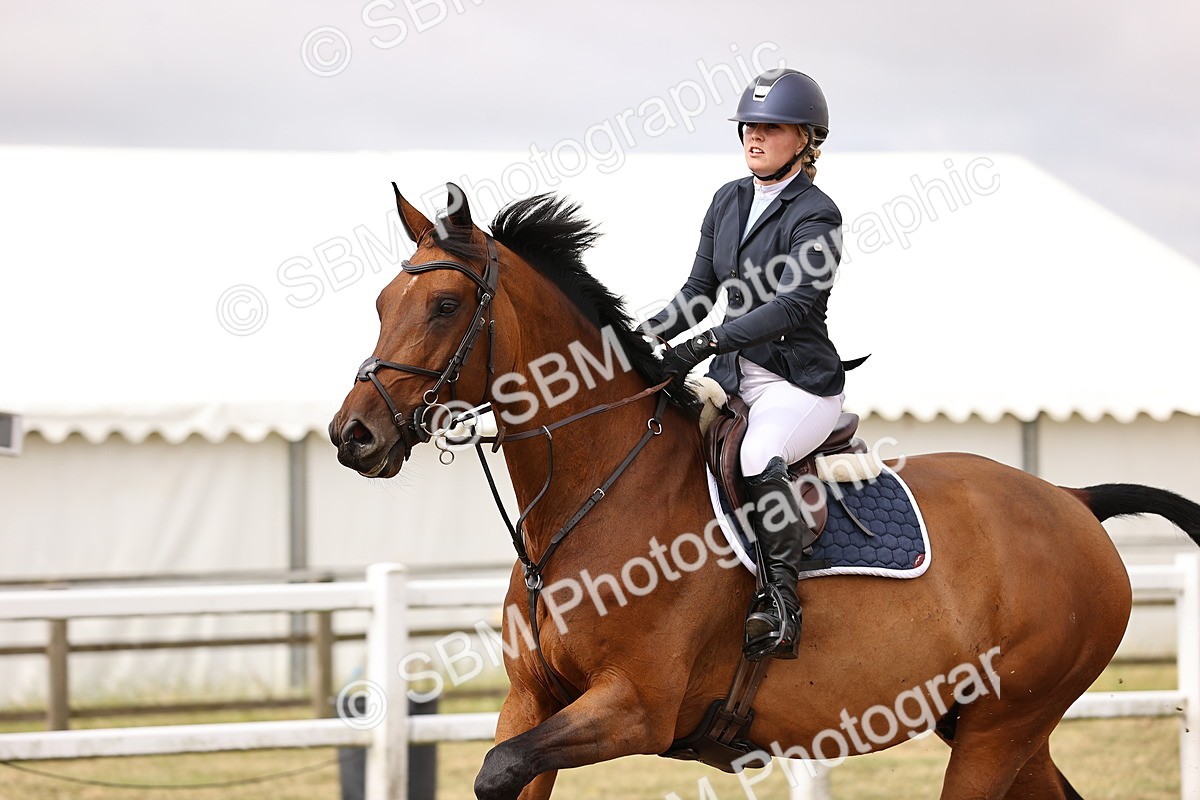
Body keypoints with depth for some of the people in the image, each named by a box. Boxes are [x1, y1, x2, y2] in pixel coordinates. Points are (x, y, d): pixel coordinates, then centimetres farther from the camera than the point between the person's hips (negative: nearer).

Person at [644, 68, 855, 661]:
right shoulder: (729, 201, 12)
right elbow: (700, 289, 15)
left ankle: (780, 600, -30)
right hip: (733, 378, 8)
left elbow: (792, 304, -23)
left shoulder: (814, 216, -11)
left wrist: (708, 343, -32)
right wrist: (647, 335, -2)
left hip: (801, 382, -8)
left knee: (758, 456, -36)